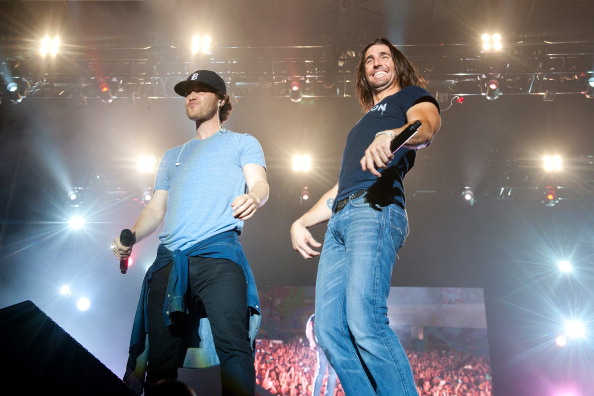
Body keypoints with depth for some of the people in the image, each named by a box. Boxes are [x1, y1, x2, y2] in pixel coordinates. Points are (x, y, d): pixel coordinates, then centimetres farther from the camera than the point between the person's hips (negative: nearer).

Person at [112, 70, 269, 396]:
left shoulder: (242, 143, 20)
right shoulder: (172, 156, 34)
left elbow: (259, 183, 3)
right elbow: (156, 209, 27)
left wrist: (253, 197, -23)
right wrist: (131, 236, 6)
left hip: (217, 251, -5)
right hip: (169, 258, 5)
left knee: (232, 344, -22)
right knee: (160, 357, -1)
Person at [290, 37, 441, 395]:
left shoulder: (410, 95, 15)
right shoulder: (365, 124, 37)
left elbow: (427, 125, -11)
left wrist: (392, 136, -34)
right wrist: (302, 222, 22)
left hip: (376, 209, -8)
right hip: (339, 221, 8)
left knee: (365, 321, -25)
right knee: (330, 330, -3)